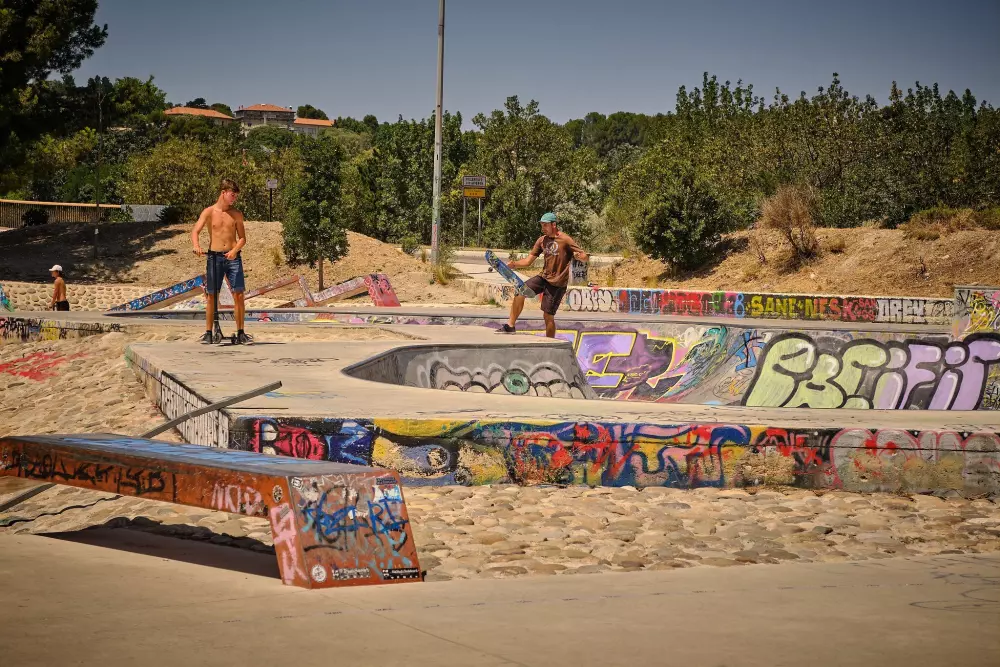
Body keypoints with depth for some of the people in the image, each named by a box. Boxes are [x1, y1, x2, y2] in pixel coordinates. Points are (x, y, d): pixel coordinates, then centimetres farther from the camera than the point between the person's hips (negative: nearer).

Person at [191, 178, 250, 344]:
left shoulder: (236, 215, 6)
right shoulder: (209, 212, 1)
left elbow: (242, 238, 6)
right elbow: (195, 231, -7)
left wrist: (235, 251, -14)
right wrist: (196, 246, -28)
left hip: (233, 257, 1)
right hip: (214, 257, -1)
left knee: (238, 294, -6)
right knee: (211, 295, 1)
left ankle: (240, 333, -1)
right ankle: (208, 333, 8)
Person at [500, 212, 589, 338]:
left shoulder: (565, 240, -9)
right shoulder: (542, 240, 8)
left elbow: (585, 257, -10)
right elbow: (528, 261, 8)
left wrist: (579, 256, -35)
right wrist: (514, 264, -10)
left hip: (557, 283, -6)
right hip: (544, 277, 6)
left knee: (548, 315, -5)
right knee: (520, 292, -14)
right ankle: (511, 325, -5)